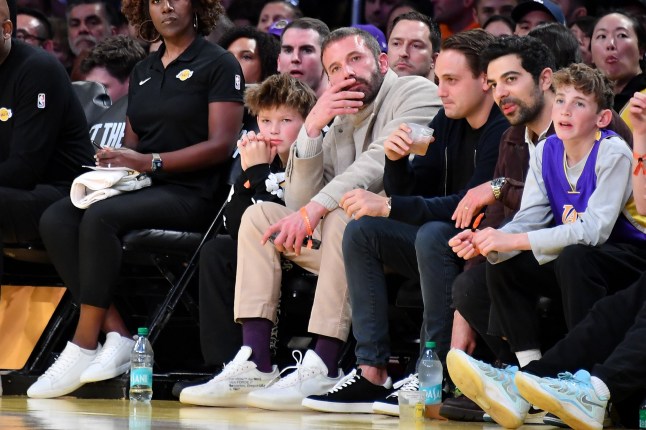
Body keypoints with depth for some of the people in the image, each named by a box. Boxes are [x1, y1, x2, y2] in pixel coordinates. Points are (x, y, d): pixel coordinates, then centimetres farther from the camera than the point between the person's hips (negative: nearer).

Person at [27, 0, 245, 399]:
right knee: (56, 219, -22)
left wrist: (150, 162, -16)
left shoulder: (219, 64, 1)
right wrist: (112, 162, -1)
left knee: (101, 217, -34)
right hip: (138, 187, 7)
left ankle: (83, 347, -31)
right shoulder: (143, 71, 22)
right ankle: (116, 333, -27)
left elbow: (221, 145, -8)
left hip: (190, 194, -7)